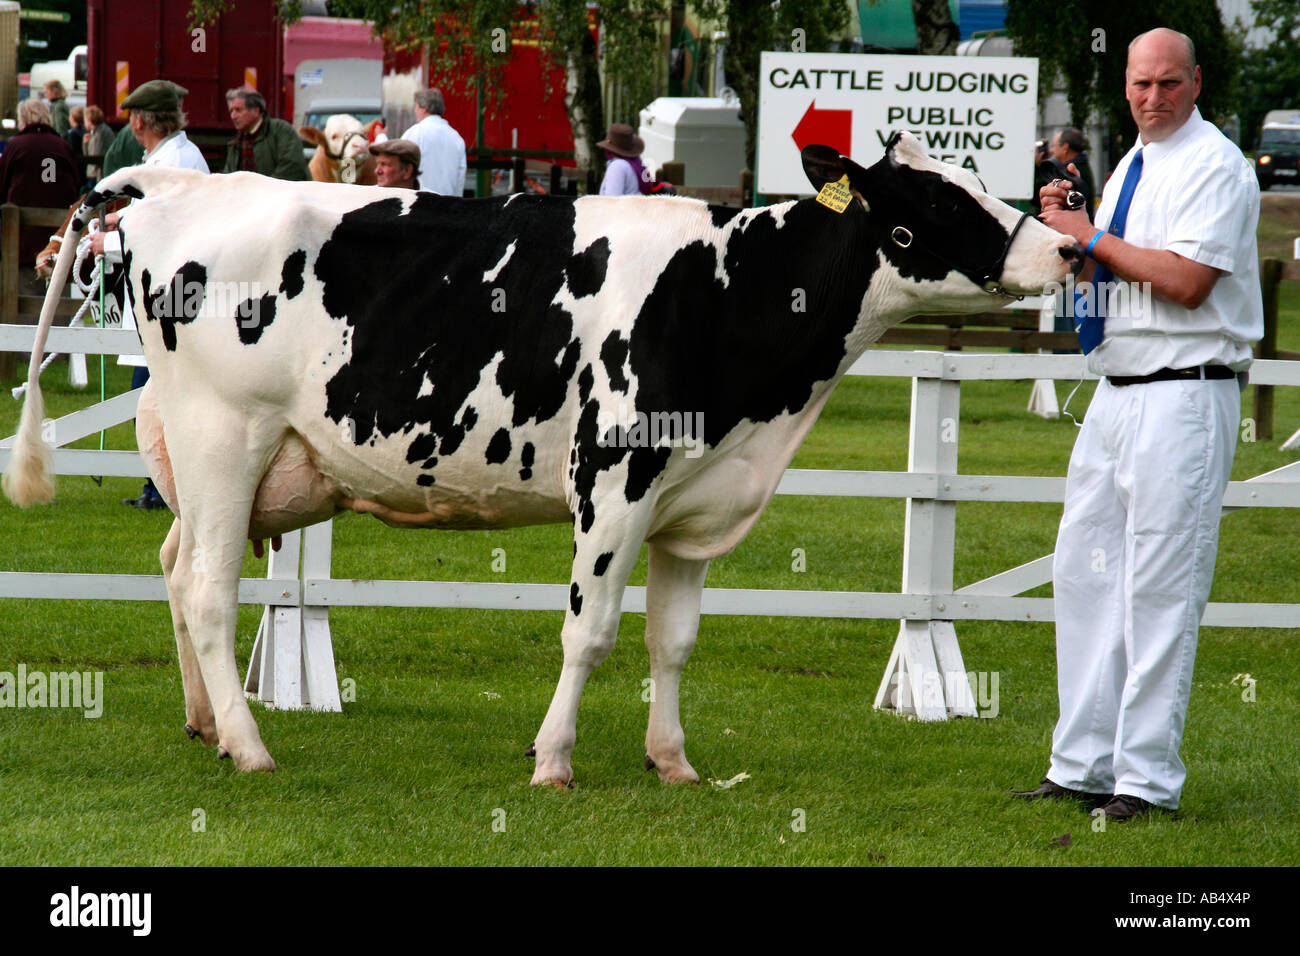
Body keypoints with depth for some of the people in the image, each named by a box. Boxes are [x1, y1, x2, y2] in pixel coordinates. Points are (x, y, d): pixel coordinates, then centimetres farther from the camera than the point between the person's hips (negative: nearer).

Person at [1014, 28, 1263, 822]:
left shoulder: (1215, 166, -9)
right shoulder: (1133, 166, 18)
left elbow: (1186, 280, -19)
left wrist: (1094, 237, -10)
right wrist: (1069, 229, 6)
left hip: (1185, 396, -9)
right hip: (1117, 391, 9)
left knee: (1160, 585, -8)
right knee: (1087, 569, 10)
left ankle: (1148, 778, -4)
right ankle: (1084, 765, 16)